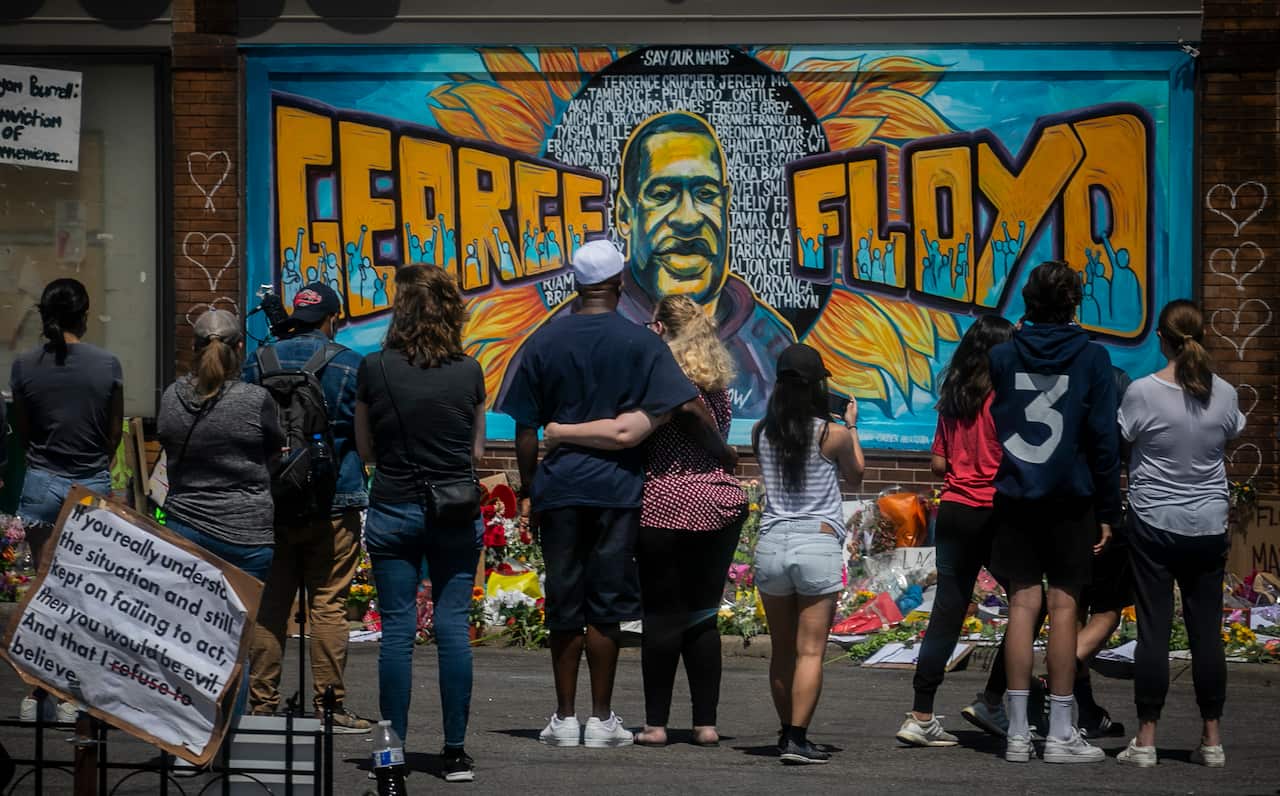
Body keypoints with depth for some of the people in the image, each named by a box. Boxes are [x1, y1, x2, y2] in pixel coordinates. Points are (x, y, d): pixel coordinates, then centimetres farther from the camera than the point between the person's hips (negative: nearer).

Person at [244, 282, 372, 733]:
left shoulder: (260, 363, 5)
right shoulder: (349, 365, -4)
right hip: (334, 504, -3)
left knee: (268, 604, 7)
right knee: (328, 604, 0)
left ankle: (262, 703, 9)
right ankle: (328, 705, 0)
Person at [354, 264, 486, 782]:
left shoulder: (374, 369, -6)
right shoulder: (469, 372, -2)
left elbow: (366, 449, 3)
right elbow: (477, 450, 6)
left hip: (393, 510, -1)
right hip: (456, 513, 1)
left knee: (397, 628, 5)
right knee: (453, 627, 3)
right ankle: (456, 750, 4)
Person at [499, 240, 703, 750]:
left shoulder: (545, 342, 3)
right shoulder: (641, 343, -3)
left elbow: (525, 428, 4)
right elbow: (687, 406, -11)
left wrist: (528, 490, 12)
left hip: (558, 484, 2)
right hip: (618, 484, -1)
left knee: (564, 604, 7)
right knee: (606, 604, 4)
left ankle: (565, 718, 10)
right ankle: (601, 719, 7)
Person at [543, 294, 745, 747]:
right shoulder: (716, 382, 13)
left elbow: (624, 432, -22)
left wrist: (561, 432, -13)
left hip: (668, 506, -6)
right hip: (722, 505, 6)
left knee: (663, 615, 1)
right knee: (703, 615, 11)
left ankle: (656, 723, 4)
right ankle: (706, 723, 10)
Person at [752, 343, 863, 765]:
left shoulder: (762, 433, 4)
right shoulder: (833, 434, -4)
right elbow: (855, 477, 14)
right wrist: (852, 427, 26)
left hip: (771, 544, 4)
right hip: (818, 543, -4)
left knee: (782, 651, 14)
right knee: (810, 651, -3)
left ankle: (787, 733, 22)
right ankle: (797, 740, -10)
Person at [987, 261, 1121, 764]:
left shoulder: (1003, 355, 4)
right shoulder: (1091, 358, -4)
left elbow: (986, 428, 9)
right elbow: (1103, 439, -4)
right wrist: (1108, 510, -1)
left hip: (1015, 496, 2)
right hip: (1070, 500, -2)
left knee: (1022, 605, 4)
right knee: (1064, 607, 1)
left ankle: (1017, 735, 3)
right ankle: (1060, 734, 2)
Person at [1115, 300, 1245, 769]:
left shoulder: (1143, 392, -12)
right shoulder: (1223, 394, -3)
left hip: (1153, 523, -2)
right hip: (1208, 526, 2)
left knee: (1154, 629, 1)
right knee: (1206, 629, 8)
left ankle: (1146, 740, 3)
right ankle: (1212, 739, 13)